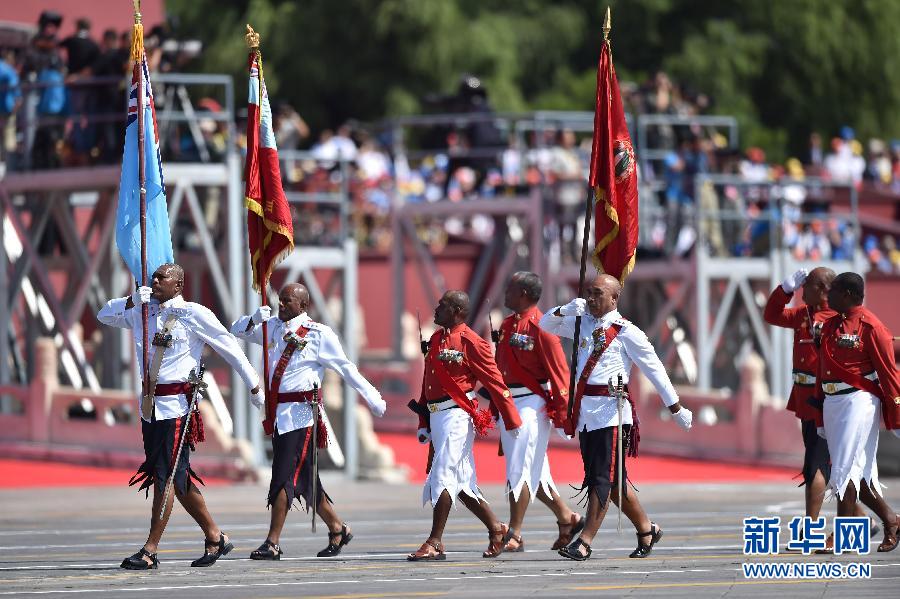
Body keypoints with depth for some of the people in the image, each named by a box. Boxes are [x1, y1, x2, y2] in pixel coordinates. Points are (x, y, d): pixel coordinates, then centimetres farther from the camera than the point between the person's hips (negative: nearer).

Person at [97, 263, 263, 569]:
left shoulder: (194, 314, -5)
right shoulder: (143, 312, 14)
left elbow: (229, 347, 1)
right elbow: (105, 314, 20)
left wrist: (254, 386, 6)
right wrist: (132, 301, 1)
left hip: (176, 404, -7)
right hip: (149, 405, 7)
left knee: (167, 477, -8)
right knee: (180, 478, 13)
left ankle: (150, 551, -8)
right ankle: (215, 537, 25)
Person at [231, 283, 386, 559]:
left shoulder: (319, 334, -6)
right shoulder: (273, 327, 13)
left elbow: (346, 368, -3)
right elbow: (237, 330, 19)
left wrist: (372, 397, -5)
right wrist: (255, 319, -2)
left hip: (302, 413, -7)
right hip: (279, 413, 7)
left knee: (285, 476, -11)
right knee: (304, 479, 14)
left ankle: (272, 543, -10)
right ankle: (338, 529, 29)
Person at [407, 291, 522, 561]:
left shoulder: (471, 342, -9)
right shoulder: (436, 339, 15)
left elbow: (494, 381, -9)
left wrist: (511, 420, -9)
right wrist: (424, 423, 19)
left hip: (456, 415, -9)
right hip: (437, 415, 9)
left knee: (442, 477, -12)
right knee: (461, 482, 11)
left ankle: (434, 544, -10)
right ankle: (497, 529, 23)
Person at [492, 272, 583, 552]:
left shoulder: (540, 327, -13)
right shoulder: (507, 325, 13)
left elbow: (559, 372, -14)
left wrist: (562, 415, -17)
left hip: (532, 404, -9)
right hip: (509, 404, 9)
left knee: (520, 470, -10)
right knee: (533, 471, 13)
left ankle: (515, 536, -8)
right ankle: (567, 520, 24)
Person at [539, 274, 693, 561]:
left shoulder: (626, 332, -5)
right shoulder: (582, 324, 14)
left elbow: (655, 370, -2)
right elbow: (546, 325, 21)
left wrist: (676, 409, 0)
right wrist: (566, 310, -1)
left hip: (611, 411, -8)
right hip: (585, 413, 8)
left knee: (603, 479, -9)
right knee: (613, 481, 14)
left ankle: (585, 542, -11)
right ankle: (647, 530, 28)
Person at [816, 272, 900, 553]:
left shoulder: (870, 326, -9)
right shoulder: (829, 326, 14)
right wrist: (821, 418, 18)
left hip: (858, 401, -8)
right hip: (832, 403, 8)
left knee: (847, 469, -9)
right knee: (858, 472, 10)